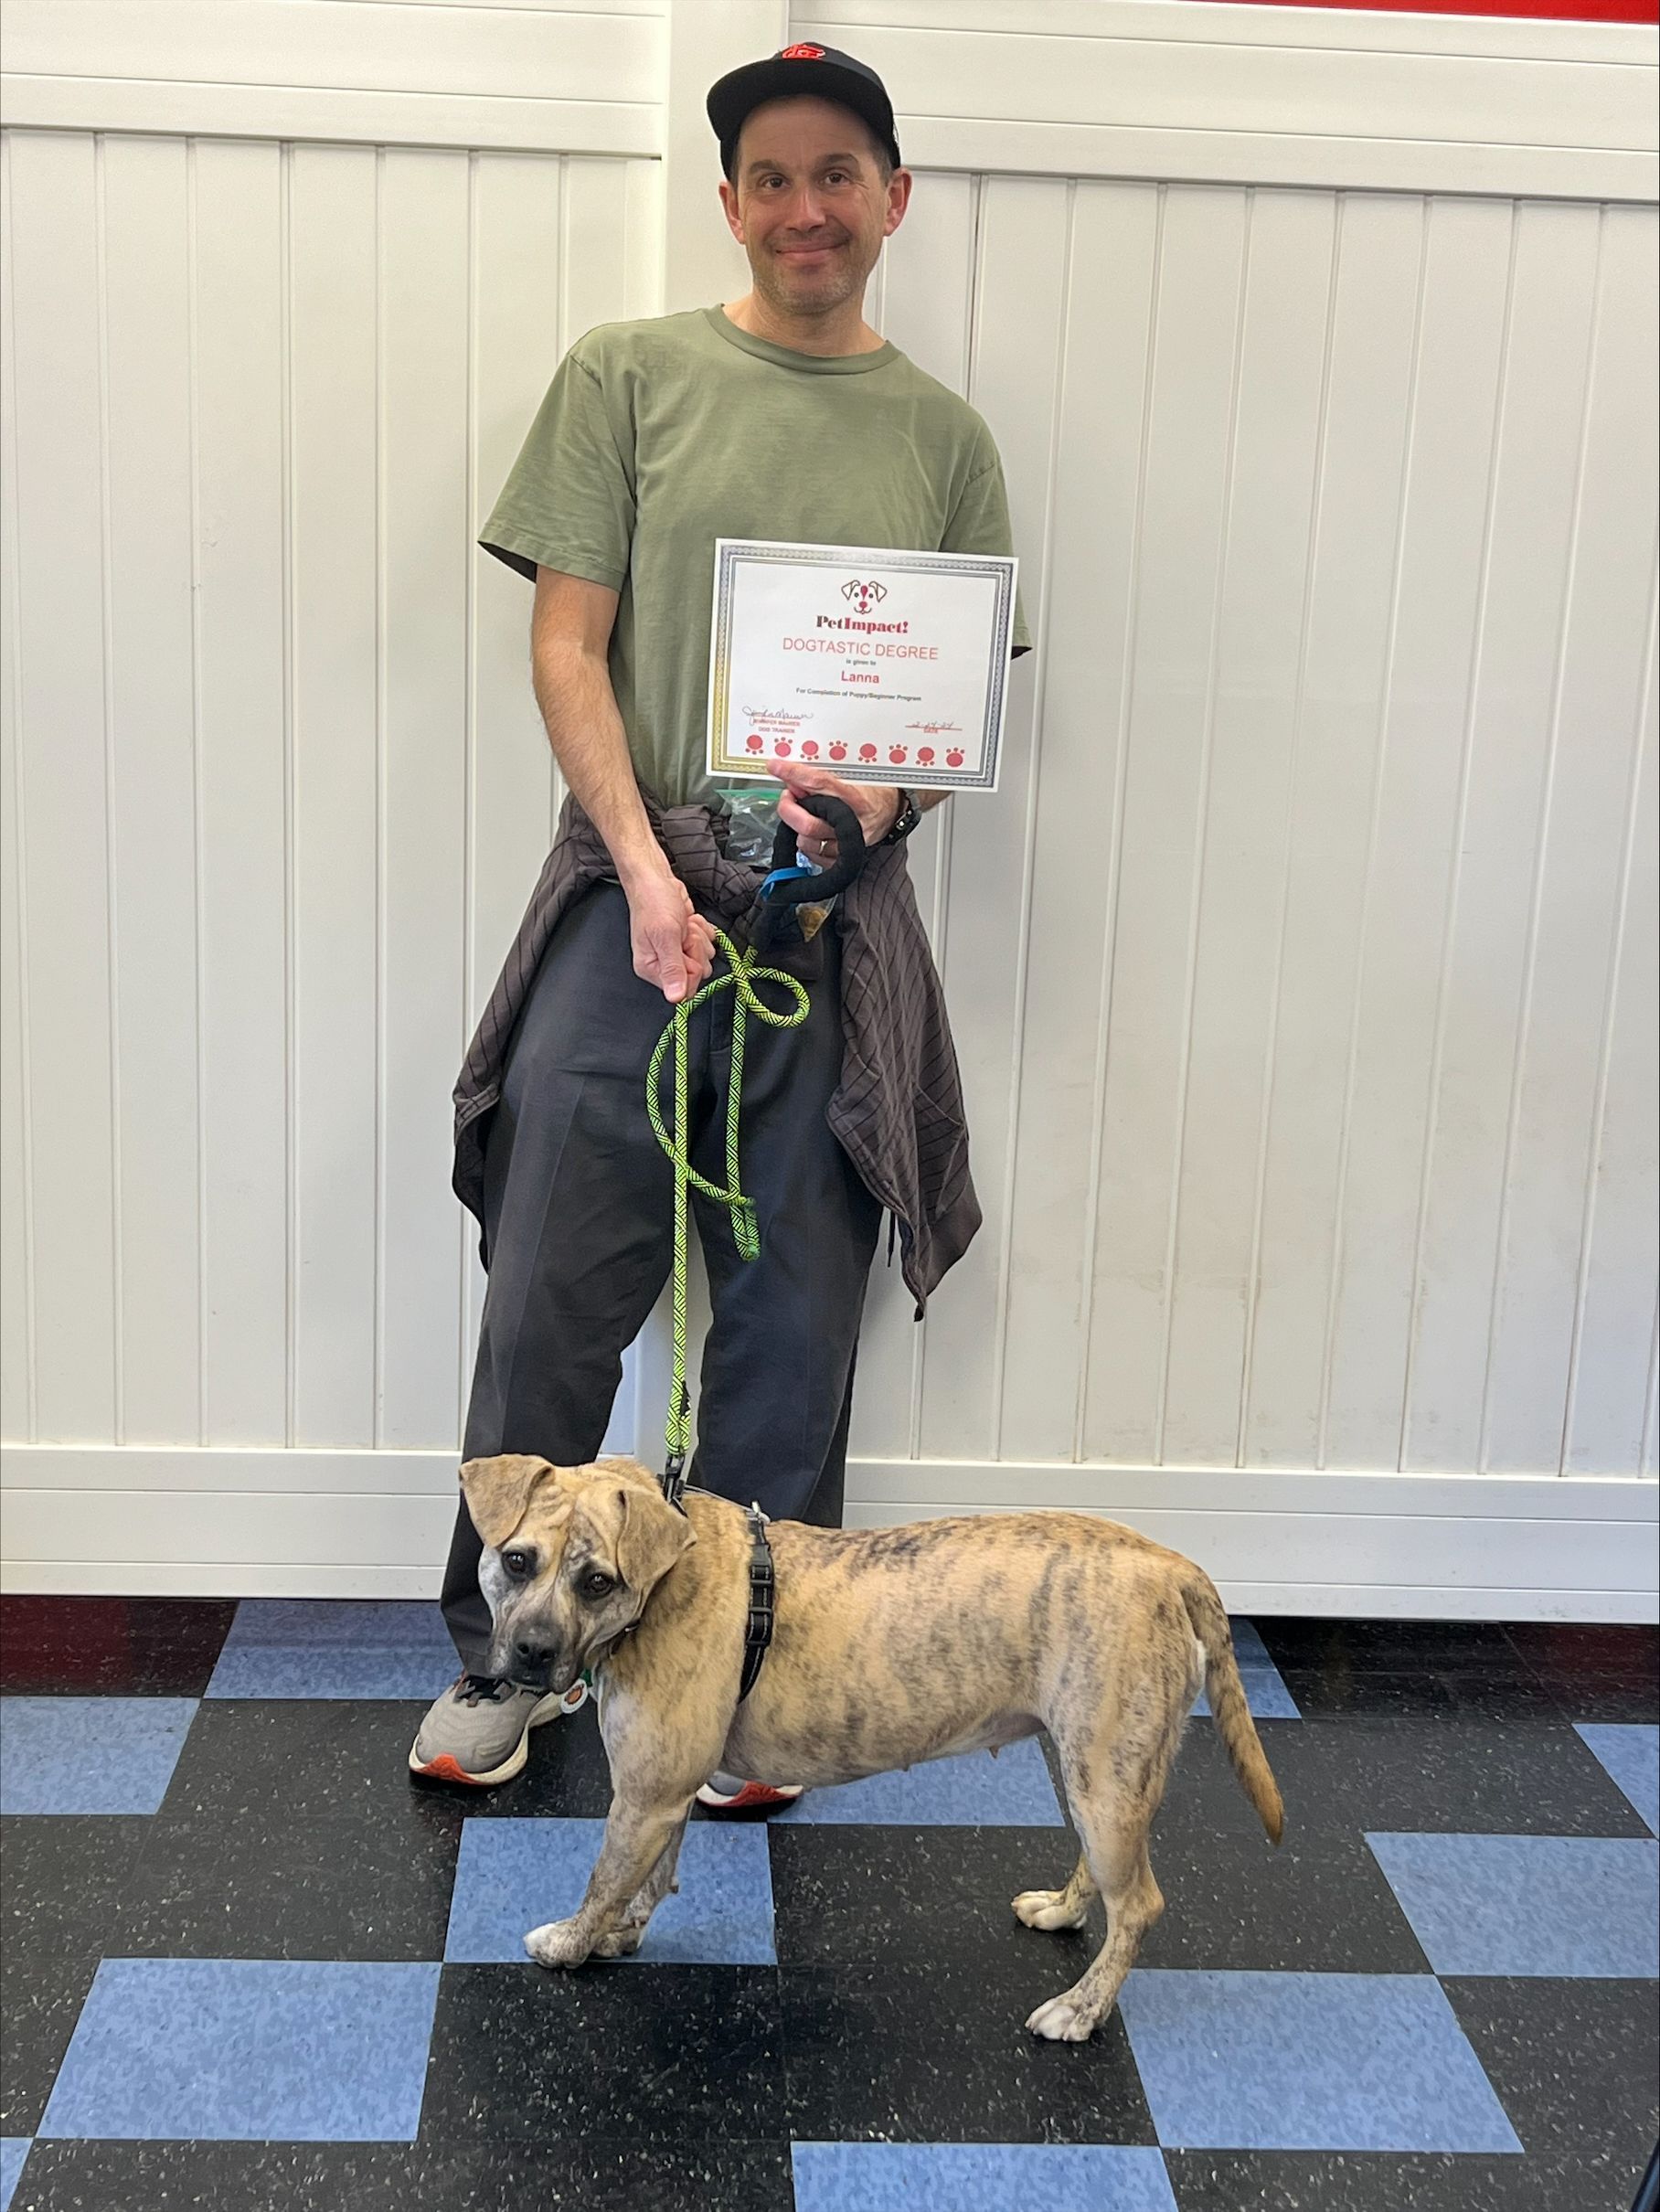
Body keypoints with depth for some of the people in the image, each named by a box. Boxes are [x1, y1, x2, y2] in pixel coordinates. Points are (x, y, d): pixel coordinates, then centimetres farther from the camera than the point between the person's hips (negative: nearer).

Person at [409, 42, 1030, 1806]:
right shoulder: (628, 376, 4)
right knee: (551, 1297, 2)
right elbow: (565, 645, -1)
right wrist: (643, 862, -13)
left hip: (840, 918, 2)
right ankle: (506, 1654, 21)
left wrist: (893, 792, -10)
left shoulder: (942, 436, 11)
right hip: (632, 895, -1)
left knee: (794, 1323, 7)